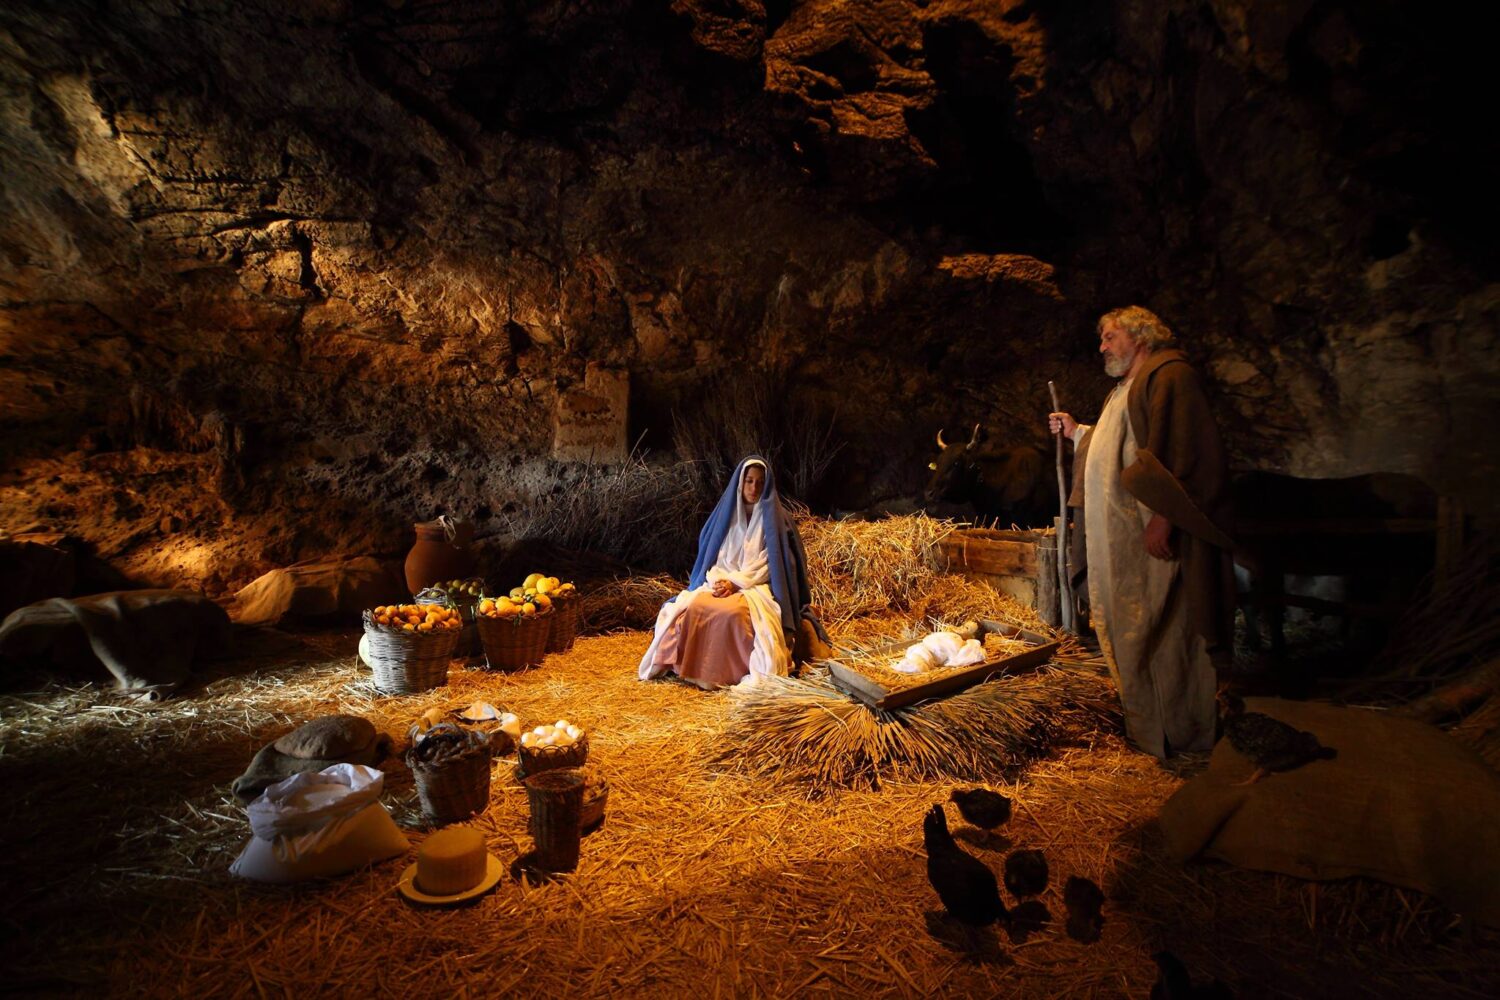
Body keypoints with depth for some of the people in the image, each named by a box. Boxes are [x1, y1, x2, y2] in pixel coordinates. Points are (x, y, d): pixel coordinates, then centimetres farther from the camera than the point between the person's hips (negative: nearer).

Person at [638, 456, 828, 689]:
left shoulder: (774, 518, 1)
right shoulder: (726, 512, 12)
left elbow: (766, 565, -6)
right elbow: (713, 555, 10)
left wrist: (735, 583, -17)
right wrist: (717, 580, -11)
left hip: (757, 588, -4)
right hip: (723, 582, 4)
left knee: (734, 610, -37)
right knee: (693, 606, -27)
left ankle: (738, 671, -25)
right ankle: (698, 667, -17)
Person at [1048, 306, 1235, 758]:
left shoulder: (1170, 375, -10)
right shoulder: (1126, 388, 21)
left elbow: (1182, 449, -20)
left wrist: (1162, 516, -27)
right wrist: (1077, 432, 21)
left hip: (1151, 536, -10)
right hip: (1120, 538, 10)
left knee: (1160, 630, -3)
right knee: (1127, 629, 14)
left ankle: (1175, 737, 10)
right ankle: (1142, 727, 27)